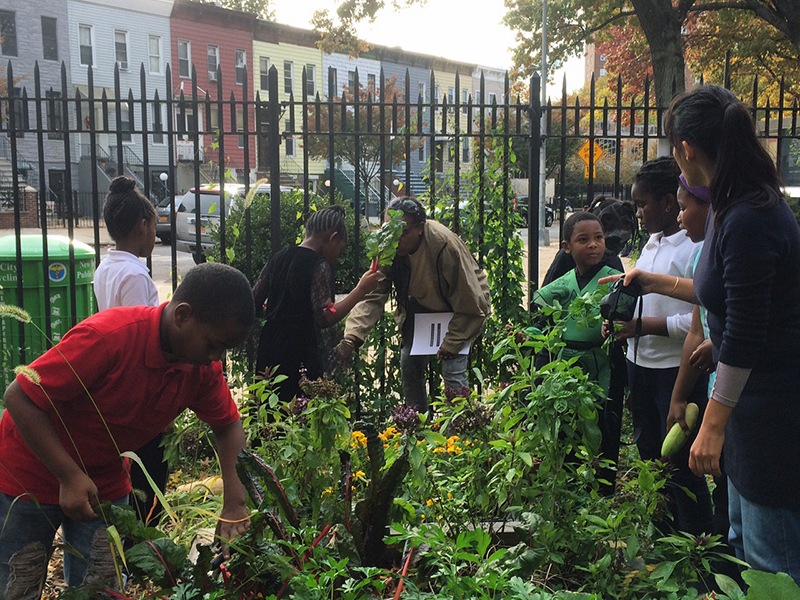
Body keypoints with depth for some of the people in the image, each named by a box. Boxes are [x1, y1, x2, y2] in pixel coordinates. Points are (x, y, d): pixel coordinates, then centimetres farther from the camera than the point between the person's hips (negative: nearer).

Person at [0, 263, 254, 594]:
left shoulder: (203, 367, -13)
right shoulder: (107, 336, -33)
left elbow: (228, 426, 0)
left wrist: (235, 505, -14)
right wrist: (69, 476, -30)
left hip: (105, 483, 5)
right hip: (29, 476, -5)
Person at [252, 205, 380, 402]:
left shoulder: (278, 258, 10)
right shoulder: (319, 265, -11)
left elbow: (254, 302, 12)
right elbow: (325, 318, -19)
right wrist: (360, 290, -13)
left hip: (269, 349, 7)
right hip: (301, 354, -7)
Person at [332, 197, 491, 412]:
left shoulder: (446, 245, -36)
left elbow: (471, 304, -26)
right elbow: (372, 296, -25)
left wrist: (451, 344, -20)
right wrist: (351, 337, -39)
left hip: (458, 311, -5)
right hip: (421, 306, 5)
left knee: (453, 372, -15)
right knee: (409, 364, 4)